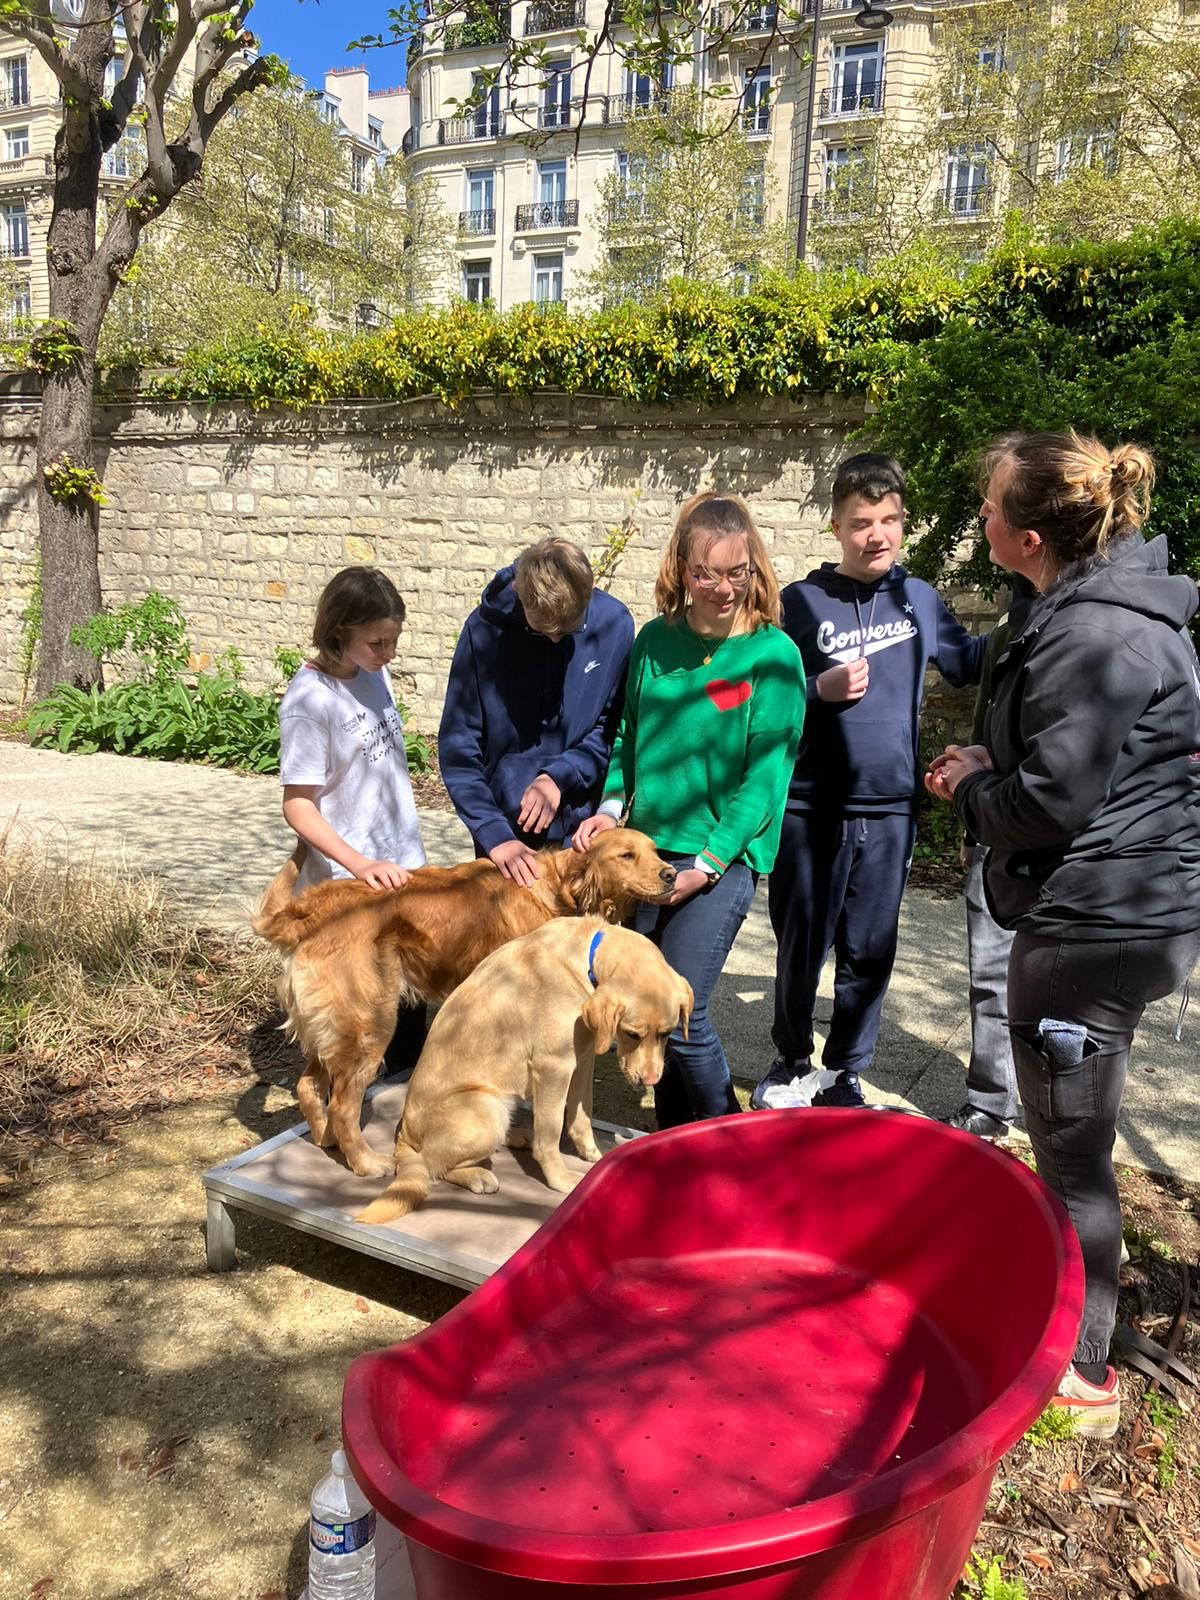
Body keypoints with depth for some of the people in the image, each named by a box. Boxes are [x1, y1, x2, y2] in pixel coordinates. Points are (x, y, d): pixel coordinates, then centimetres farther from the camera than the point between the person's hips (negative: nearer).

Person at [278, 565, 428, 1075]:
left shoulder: (374, 674, 2)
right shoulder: (309, 699, -19)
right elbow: (298, 807, -19)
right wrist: (361, 865, -30)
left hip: (401, 866, 7)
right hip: (347, 885, -7)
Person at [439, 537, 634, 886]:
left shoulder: (614, 624, -9)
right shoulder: (486, 628, -12)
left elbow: (615, 728, 0)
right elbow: (458, 748, -10)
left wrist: (560, 775, -15)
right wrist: (494, 834, -18)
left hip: (581, 828, 1)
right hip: (505, 827, -1)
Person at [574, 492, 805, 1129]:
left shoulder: (774, 654, -9)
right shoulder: (655, 639, 5)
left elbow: (766, 778, -10)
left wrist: (706, 864, -14)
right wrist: (612, 806, -1)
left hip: (725, 854, -5)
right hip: (649, 846, 5)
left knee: (681, 1009, -9)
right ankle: (674, 1140, 31)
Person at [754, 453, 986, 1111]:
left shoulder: (919, 599, 6)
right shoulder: (801, 602, -3)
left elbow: (968, 661, 22)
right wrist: (819, 689, -18)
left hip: (890, 809, 3)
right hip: (811, 809, -2)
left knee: (869, 954, 11)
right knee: (801, 947, 10)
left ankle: (844, 1073, 29)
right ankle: (792, 1063, 32)